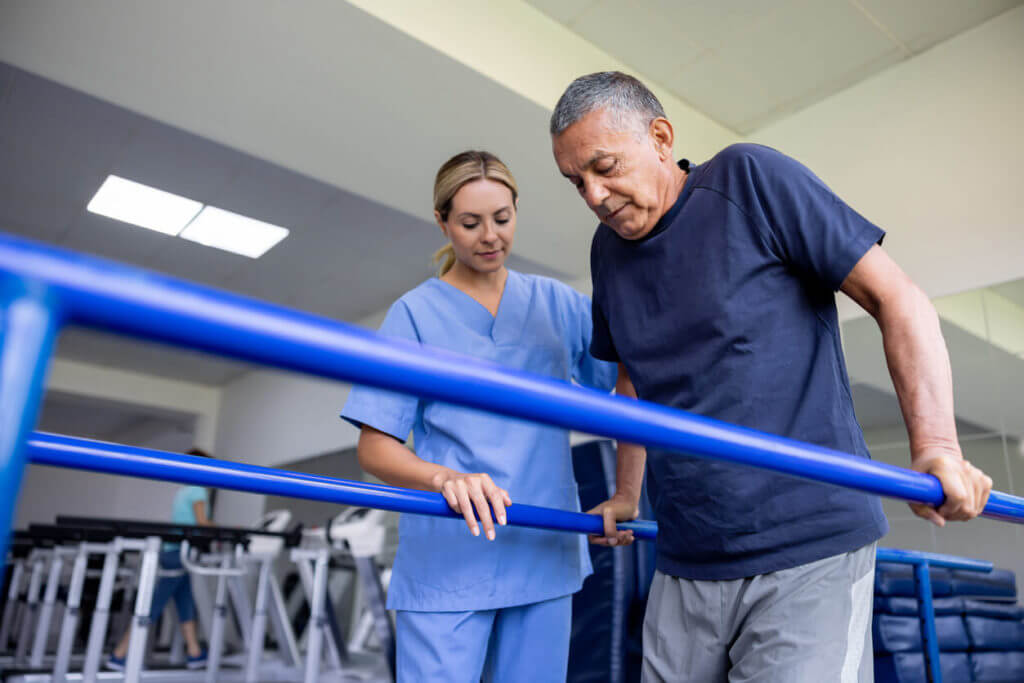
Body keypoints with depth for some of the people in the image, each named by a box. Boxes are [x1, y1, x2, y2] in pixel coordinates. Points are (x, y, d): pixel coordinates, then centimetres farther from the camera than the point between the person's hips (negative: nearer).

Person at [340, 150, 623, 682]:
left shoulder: (557, 302, 9)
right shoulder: (415, 312, 0)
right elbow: (374, 448, -5)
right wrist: (447, 479, -24)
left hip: (546, 553, 3)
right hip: (447, 563, -3)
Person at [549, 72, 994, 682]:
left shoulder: (751, 178, -7)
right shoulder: (609, 249, 10)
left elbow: (898, 298, -8)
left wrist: (936, 444, -18)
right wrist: (626, 495, 22)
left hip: (808, 550, -5)